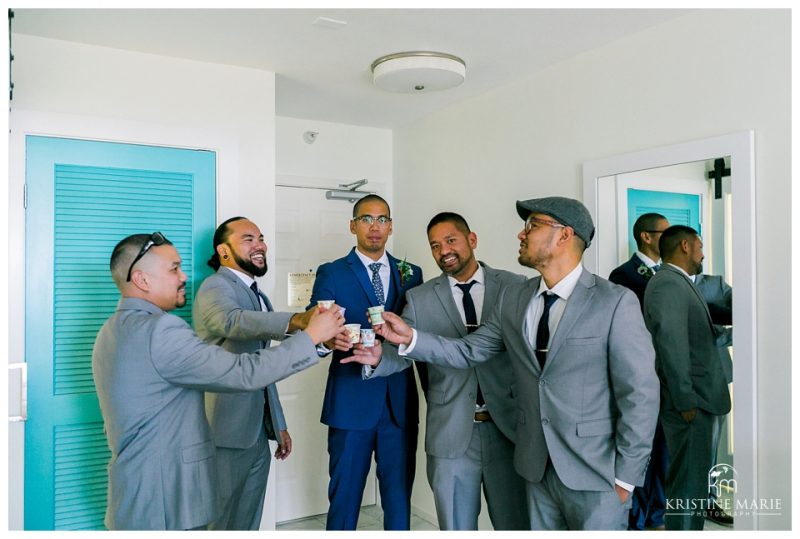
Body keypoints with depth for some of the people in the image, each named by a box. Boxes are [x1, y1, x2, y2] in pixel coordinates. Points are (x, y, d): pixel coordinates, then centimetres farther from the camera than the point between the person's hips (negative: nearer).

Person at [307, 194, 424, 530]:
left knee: (399, 491, 11)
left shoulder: (411, 273, 9)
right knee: (345, 490, 10)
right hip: (351, 399, -2)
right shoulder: (331, 274, 0)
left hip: (401, 401, 2)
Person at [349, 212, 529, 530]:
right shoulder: (419, 299, 4)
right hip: (452, 435, 1)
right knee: (457, 527, 14)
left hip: (509, 429, 0)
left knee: (516, 525, 13)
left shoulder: (515, 287, 2)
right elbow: (400, 354, -4)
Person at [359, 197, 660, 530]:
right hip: (537, 466, 5)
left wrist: (626, 476, -10)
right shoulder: (511, 299, 3)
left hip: (596, 473, -5)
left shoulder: (615, 302, -13)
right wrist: (410, 337, -6)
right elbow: (468, 351, 7)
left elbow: (640, 394, -12)